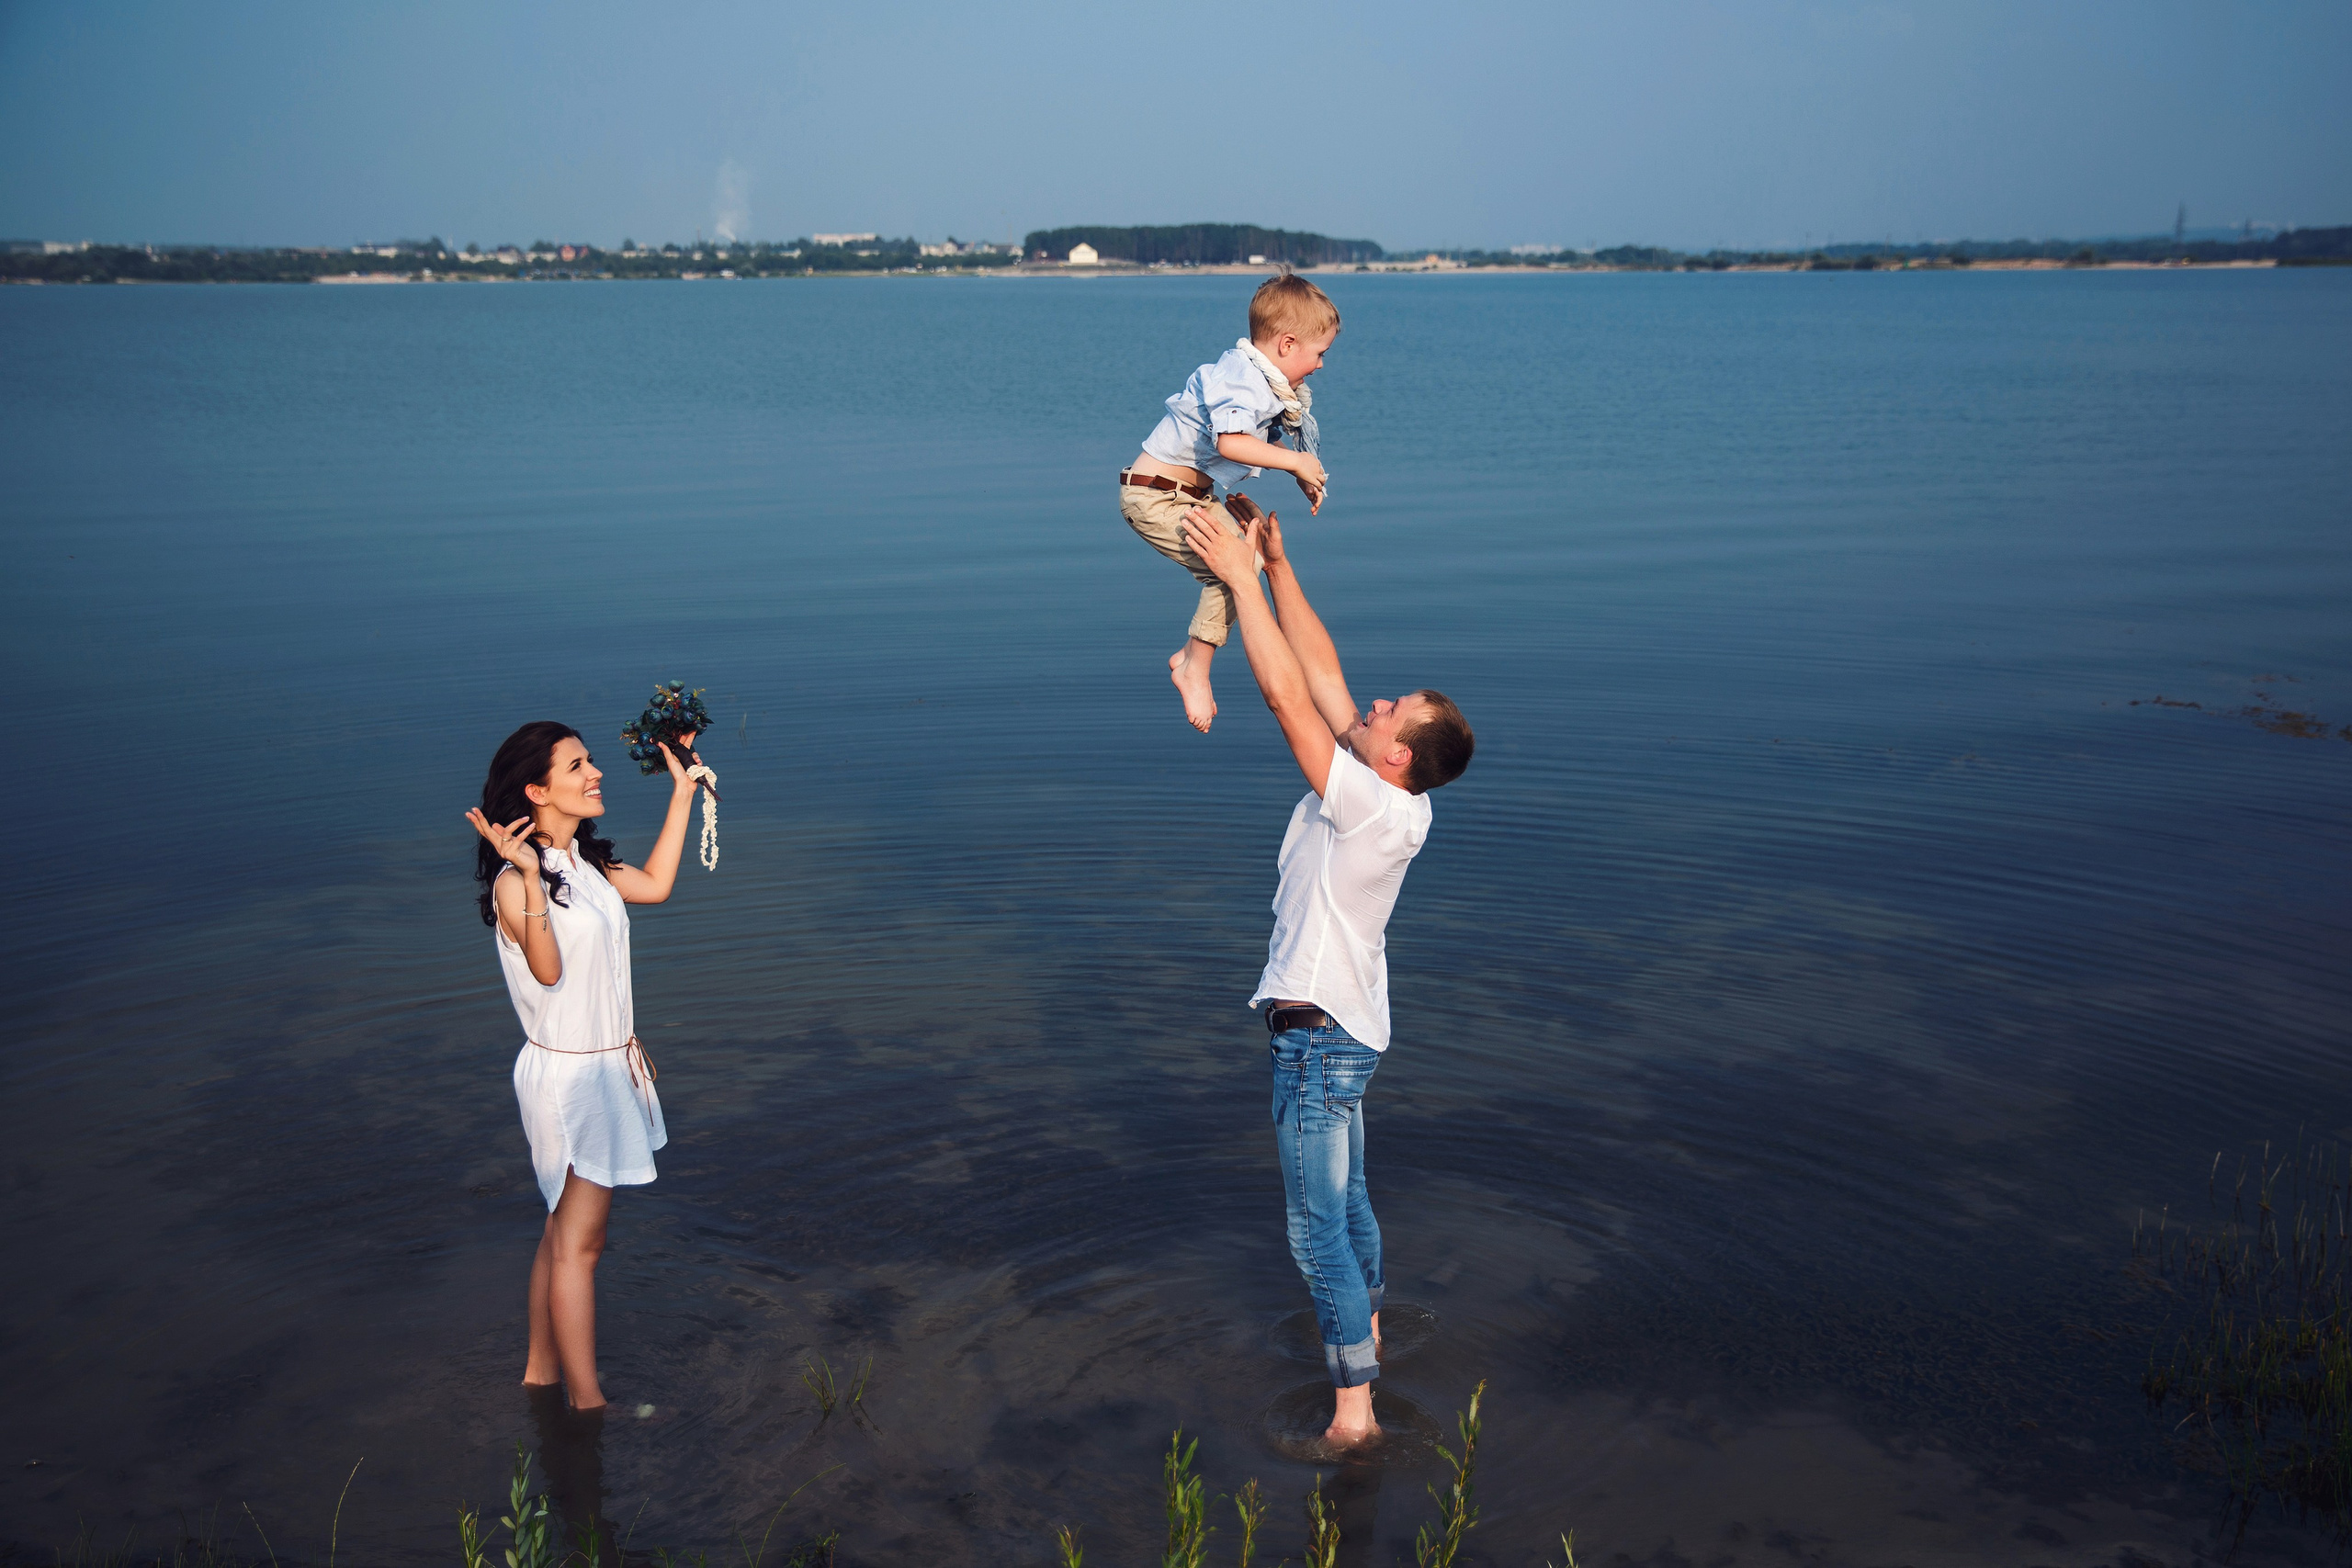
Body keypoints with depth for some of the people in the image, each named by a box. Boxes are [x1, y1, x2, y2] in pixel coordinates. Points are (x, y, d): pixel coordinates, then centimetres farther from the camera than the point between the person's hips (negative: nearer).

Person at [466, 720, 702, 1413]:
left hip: (607, 1064, 9)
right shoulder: (518, 881, -19)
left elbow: (655, 884, 18)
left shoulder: (582, 862, 7)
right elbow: (547, 969, -29)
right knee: (579, 1240, -2)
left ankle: (540, 1371, 28)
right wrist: (531, 877, -39)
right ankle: (588, 1404, 6)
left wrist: (683, 792, 18)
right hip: (567, 1072, -9)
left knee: (566, 1232, 16)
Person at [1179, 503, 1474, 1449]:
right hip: (1341, 1024, 10)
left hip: (1322, 1031, -10)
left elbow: (1287, 694, -29)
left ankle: (1352, 1410, 2)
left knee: (1318, 1226, -4)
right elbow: (1320, 672, 4)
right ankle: (1367, 1328, 45)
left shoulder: (1376, 809, -26)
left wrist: (1241, 576, -23)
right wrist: (1278, 568, 1)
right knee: (1345, 1196, 26)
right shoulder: (1391, 798, -2)